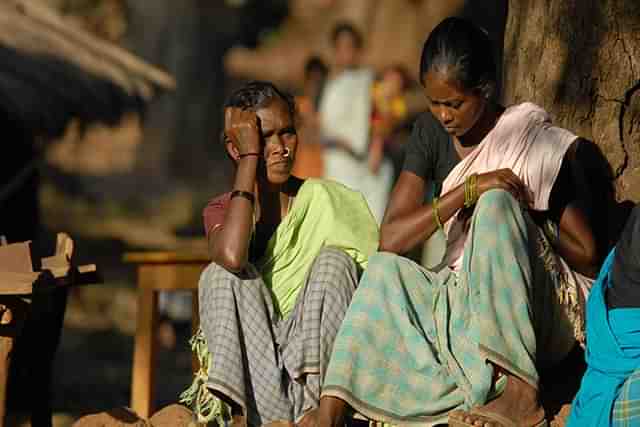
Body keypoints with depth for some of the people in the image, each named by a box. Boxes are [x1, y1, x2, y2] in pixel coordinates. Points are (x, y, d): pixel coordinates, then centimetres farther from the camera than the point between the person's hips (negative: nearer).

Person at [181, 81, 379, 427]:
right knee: (221, 273, -19)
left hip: (316, 359, 0)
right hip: (251, 373, 0)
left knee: (334, 261, -19)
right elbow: (232, 256, -23)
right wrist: (250, 157, -16)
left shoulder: (323, 199, 3)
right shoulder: (222, 210, 3)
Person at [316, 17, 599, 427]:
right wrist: (467, 190, -18)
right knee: (383, 270, -16)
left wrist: (519, 221, -12)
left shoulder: (535, 140, -8)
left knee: (496, 202, -28)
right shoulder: (431, 132, 4)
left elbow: (588, 256, -5)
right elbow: (391, 238, -7)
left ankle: (519, 392, -41)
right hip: (464, 302, 5)